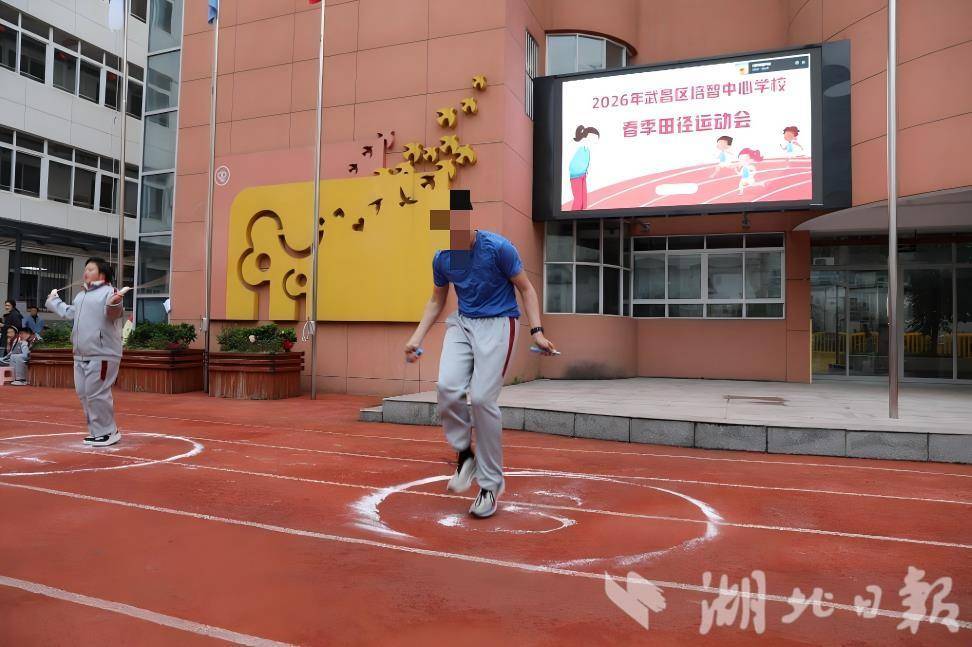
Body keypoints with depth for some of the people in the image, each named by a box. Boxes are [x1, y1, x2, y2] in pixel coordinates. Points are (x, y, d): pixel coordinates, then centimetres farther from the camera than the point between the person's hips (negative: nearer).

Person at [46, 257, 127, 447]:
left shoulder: (109, 292, -9)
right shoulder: (80, 295, 20)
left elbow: (112, 313, -27)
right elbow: (69, 312, 38)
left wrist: (115, 304, -49)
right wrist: (53, 301, 51)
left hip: (102, 355, -10)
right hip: (81, 355, 10)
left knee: (97, 394, -10)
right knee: (83, 394, 14)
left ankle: (108, 432, 3)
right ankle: (97, 431, 24)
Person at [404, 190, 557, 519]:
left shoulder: (498, 247, -13)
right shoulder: (442, 258, 2)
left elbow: (526, 289, -4)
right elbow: (436, 301, 16)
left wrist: (537, 331, -14)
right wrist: (417, 336, 6)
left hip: (498, 323, -4)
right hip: (462, 322, 5)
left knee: (482, 398, -14)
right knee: (447, 387, -20)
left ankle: (490, 484, 2)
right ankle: (464, 453, 7)